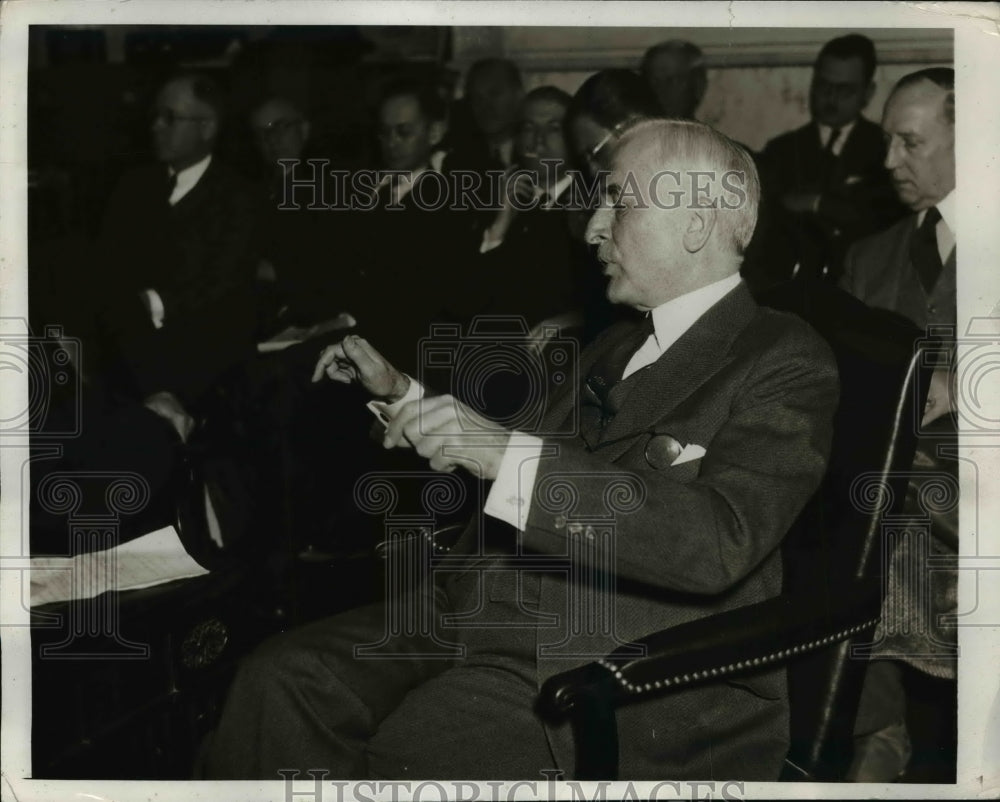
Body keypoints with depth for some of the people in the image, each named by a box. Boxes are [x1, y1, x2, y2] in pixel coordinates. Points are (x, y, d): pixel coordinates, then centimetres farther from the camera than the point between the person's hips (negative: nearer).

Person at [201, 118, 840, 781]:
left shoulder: (784, 361, -6)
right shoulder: (618, 348, 20)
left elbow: (720, 540, -22)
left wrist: (507, 454, -26)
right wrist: (401, 393, 24)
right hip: (487, 614, 8)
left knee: (416, 747, -30)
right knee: (280, 682, -12)